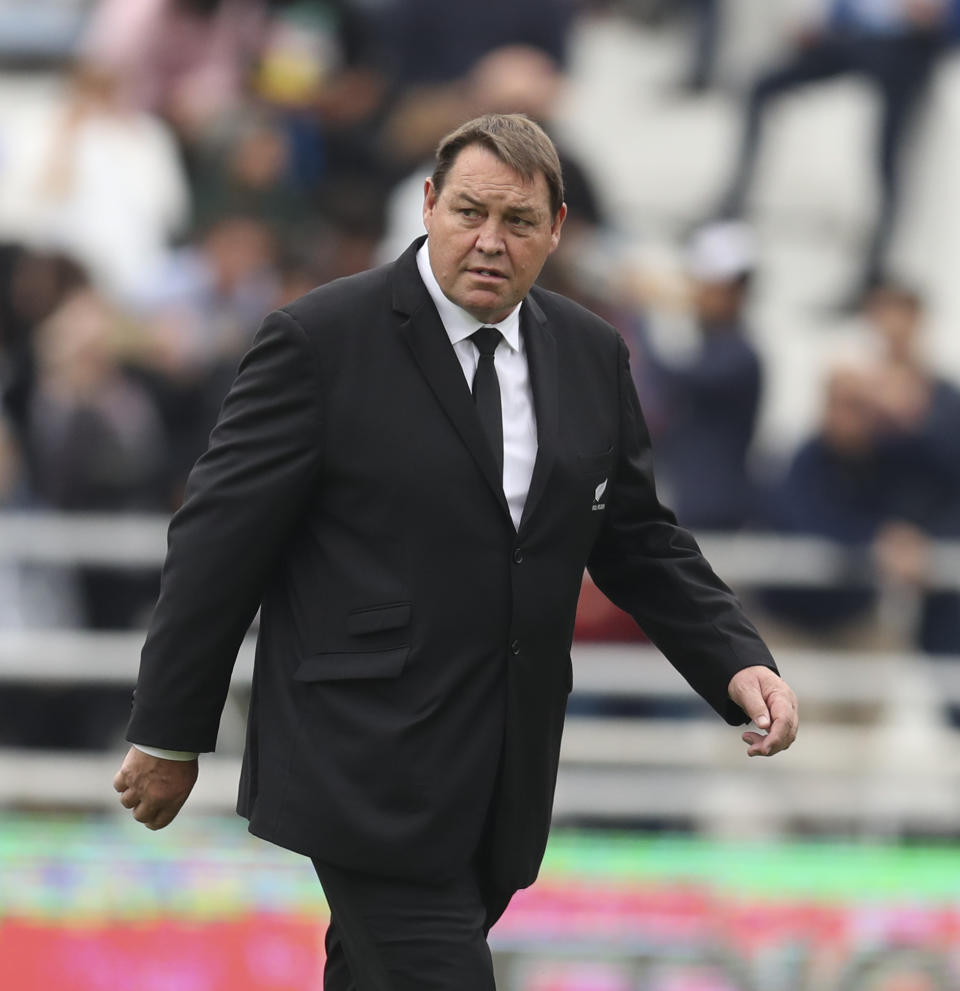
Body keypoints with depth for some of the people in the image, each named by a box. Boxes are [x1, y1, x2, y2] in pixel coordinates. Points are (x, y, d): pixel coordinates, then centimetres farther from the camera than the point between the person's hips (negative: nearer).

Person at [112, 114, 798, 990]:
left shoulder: (590, 357, 10)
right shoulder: (321, 341, -8)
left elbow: (638, 542, 17)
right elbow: (221, 540, -5)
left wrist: (738, 663, 0)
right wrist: (170, 735, -4)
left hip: (505, 782, 6)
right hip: (370, 776, -6)